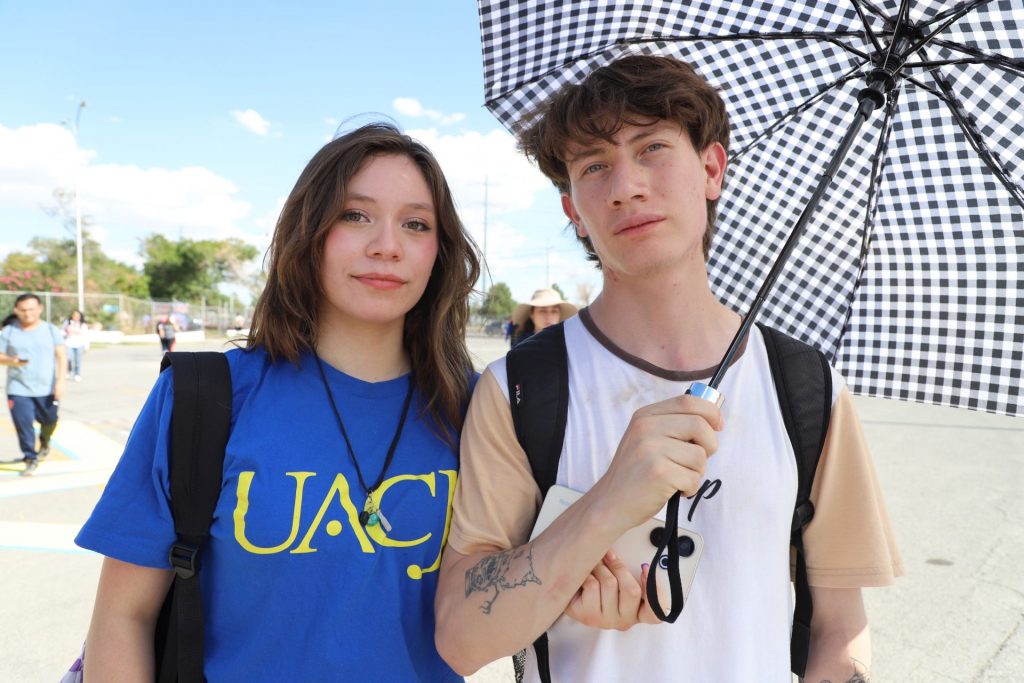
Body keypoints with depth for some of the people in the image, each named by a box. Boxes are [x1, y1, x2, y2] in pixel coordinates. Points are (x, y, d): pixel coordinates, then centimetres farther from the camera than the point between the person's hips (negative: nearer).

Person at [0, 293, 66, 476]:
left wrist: (60, 381, -12)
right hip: (18, 389, -1)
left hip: (47, 388, 1)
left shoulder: (51, 330, 2)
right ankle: (30, 458, 5)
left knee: (49, 421, 12)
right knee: (23, 423, -7)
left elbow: (61, 356, -3)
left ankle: (44, 442, 43)